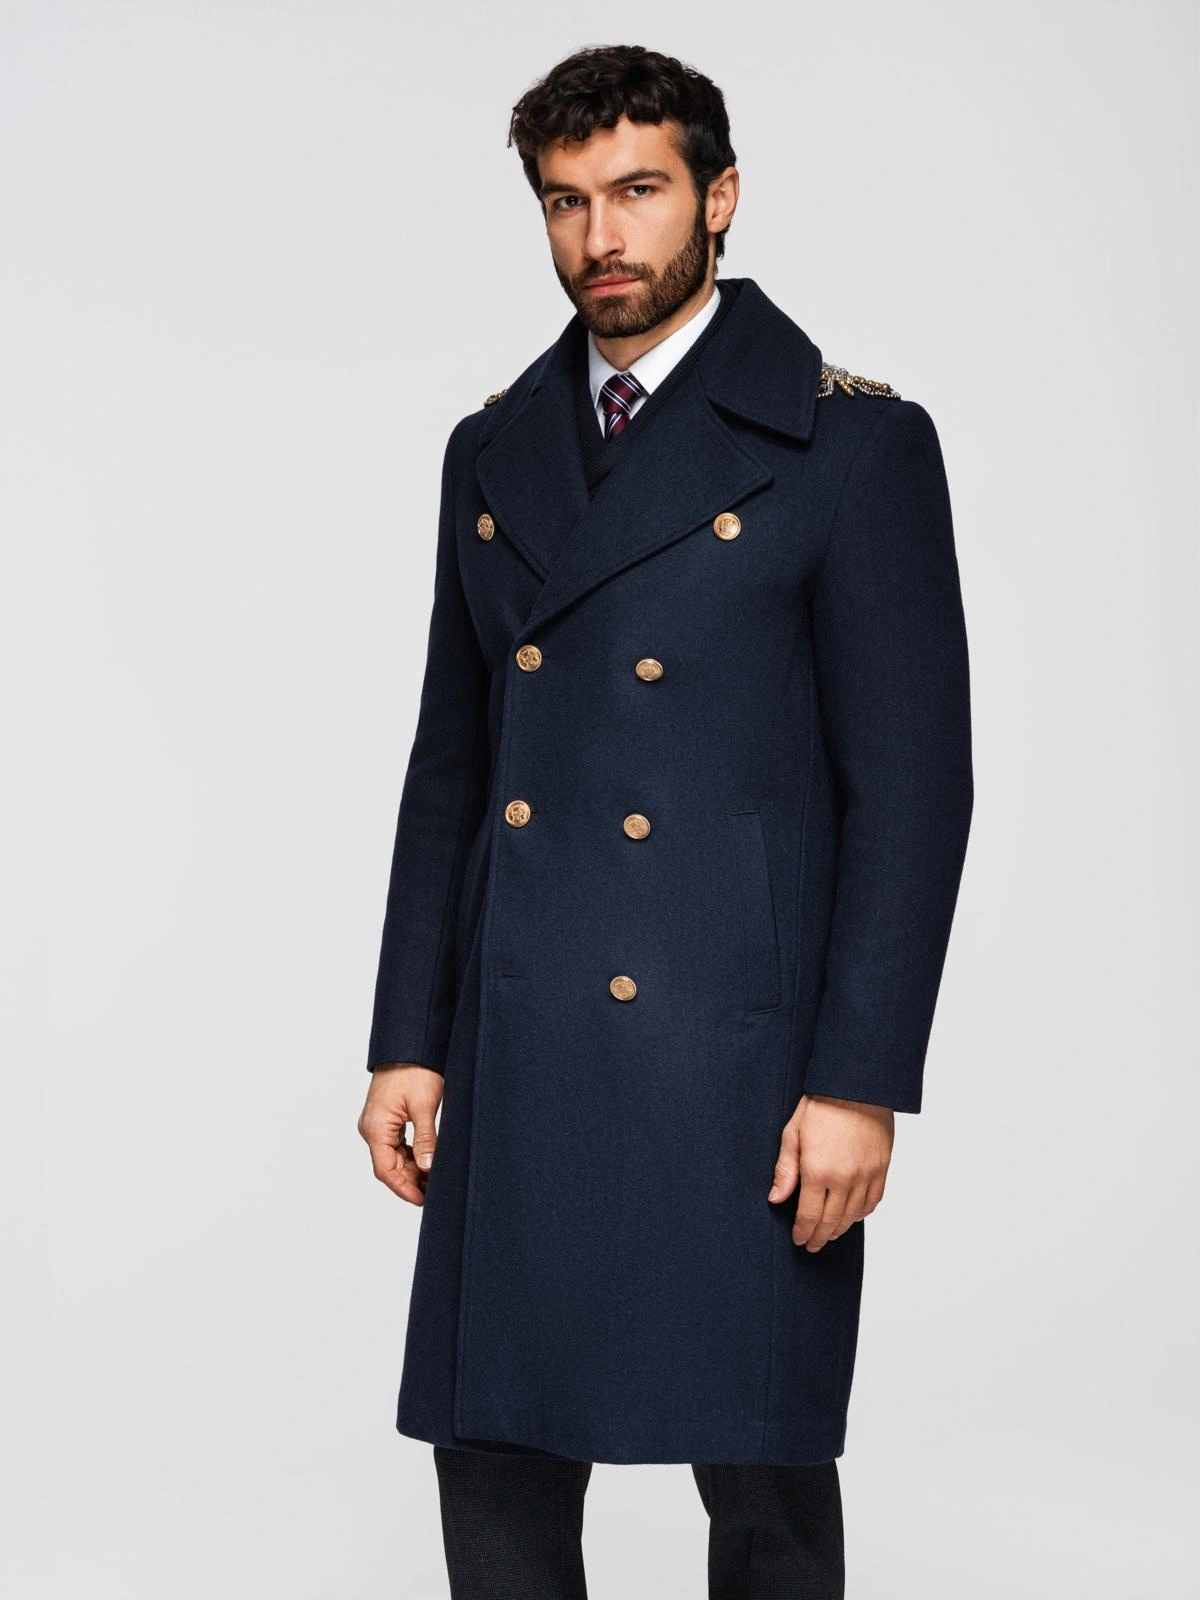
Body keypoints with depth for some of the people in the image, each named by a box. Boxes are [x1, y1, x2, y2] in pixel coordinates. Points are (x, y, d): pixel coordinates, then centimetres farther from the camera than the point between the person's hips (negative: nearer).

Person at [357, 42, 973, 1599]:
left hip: (736, 1059, -5)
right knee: (495, 1455, 9)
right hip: (513, 1056, 5)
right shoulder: (493, 450, 12)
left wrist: (860, 1081, -12)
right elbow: (449, 769, 14)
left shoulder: (855, 445, -4)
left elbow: (912, 786, -8)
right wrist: (406, 1041, 9)